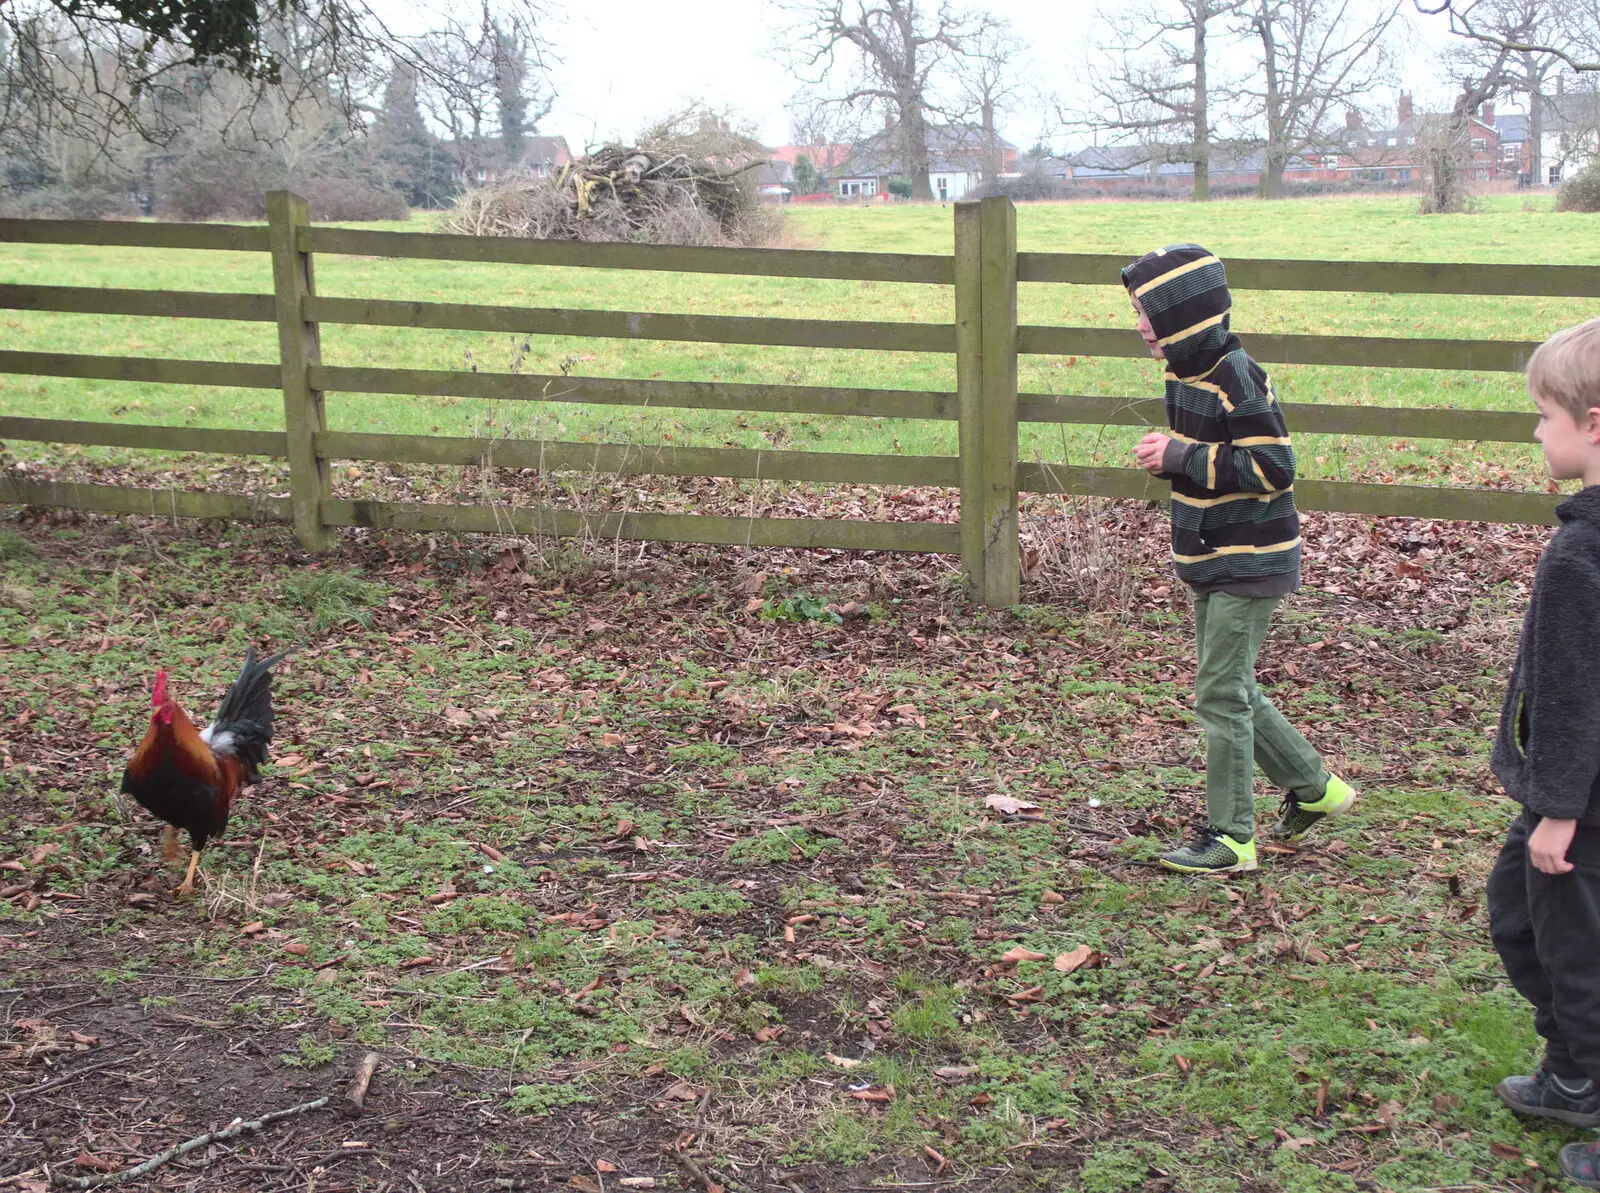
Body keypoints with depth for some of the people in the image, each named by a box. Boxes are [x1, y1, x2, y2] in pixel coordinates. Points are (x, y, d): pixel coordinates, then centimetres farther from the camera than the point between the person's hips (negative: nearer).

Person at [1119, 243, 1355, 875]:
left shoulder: (1238, 380, -20)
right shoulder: (1186, 373, 8)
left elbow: (1273, 470, -24)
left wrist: (1181, 457, -22)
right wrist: (1169, 455, 0)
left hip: (1249, 564, -10)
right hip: (1209, 561, 10)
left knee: (1222, 694, -5)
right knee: (1230, 690, 16)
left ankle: (1231, 838, 4)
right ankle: (1313, 787, 31)